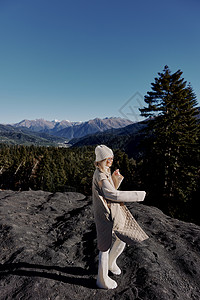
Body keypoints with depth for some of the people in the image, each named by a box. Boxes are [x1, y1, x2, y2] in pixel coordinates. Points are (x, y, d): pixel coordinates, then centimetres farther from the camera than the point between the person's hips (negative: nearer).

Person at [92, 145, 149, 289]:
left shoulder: (105, 172, 9)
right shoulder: (100, 175, -22)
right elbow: (112, 194, -28)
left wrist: (115, 177, 2)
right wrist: (138, 195, -23)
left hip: (115, 210, 9)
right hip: (106, 214, -9)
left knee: (124, 238, 20)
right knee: (105, 246, 8)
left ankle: (111, 262, 44)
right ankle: (102, 280, 31)